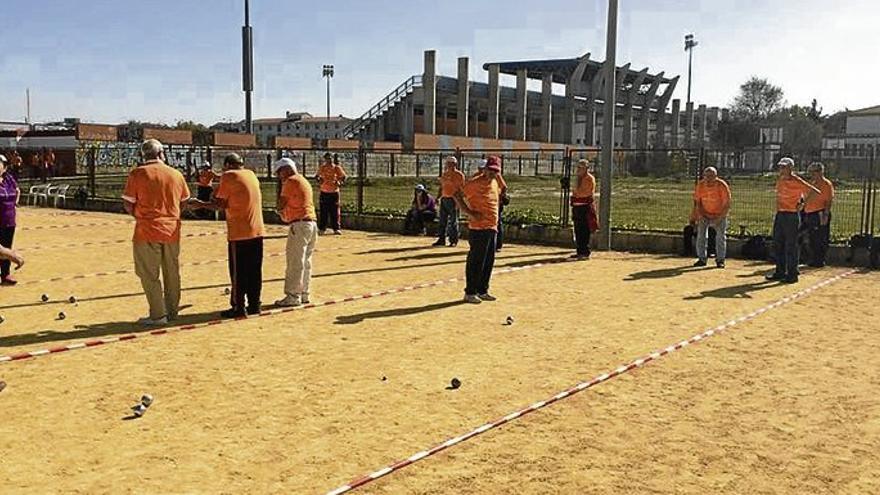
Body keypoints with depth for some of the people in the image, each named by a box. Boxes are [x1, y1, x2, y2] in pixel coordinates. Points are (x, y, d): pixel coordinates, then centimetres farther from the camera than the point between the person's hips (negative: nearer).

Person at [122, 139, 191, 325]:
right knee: (172, 273, 14)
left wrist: (139, 216, 12)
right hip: (172, 231, 4)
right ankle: (172, 311, 22)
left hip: (147, 231, -4)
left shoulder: (138, 174, -6)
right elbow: (184, 202, 11)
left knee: (149, 275, 4)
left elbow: (128, 204, -5)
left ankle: (158, 315, 4)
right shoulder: (176, 174, 5)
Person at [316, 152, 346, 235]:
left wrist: (340, 182, -11)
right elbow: (317, 176, 17)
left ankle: (336, 228, 7)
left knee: (335, 212, 0)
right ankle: (322, 228, 12)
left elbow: (343, 176, 7)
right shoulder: (322, 168, 3)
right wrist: (319, 180, -4)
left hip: (334, 193, -1)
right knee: (323, 212, 5)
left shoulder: (337, 168, -2)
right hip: (324, 193, 1)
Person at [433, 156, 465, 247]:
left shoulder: (459, 175, -5)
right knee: (442, 220, 7)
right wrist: (439, 197, 11)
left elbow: (461, 188, -8)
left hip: (453, 199, -6)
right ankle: (441, 239, 12)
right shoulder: (444, 174, 15)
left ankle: (453, 240, 4)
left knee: (453, 221, -2)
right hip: (444, 199, 6)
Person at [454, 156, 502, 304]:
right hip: (478, 229, -8)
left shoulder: (495, 183, 12)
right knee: (476, 262, -3)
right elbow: (457, 195, -14)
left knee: (489, 262, 13)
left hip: (492, 229, 8)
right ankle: (469, 293, 6)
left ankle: (483, 291, 24)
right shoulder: (475, 183, -13)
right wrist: (470, 213, -20)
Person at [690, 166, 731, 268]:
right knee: (701, 235, -5)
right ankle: (702, 259, 2)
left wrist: (719, 218, -23)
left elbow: (727, 205, -18)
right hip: (704, 214, 2)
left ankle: (720, 260, 6)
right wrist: (701, 215, -12)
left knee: (721, 236, -3)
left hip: (719, 215, -2)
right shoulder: (700, 185, -13)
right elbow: (697, 202, -2)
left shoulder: (722, 186, -22)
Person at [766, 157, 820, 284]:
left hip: (791, 216, -8)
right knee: (778, 244, 12)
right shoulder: (779, 180, 11)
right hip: (779, 215, 8)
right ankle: (780, 272, 21)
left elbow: (814, 191, -17)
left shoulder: (796, 181, -12)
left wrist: (802, 202, -14)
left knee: (791, 246, -4)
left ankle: (792, 274, 2)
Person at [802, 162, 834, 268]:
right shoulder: (812, 183, 18)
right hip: (810, 214, 8)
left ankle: (820, 261, 1)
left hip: (820, 214, -8)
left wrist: (826, 215, -20)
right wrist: (805, 213, 19)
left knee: (821, 240, -4)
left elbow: (829, 201, -13)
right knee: (812, 239, 11)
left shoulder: (827, 184, -7)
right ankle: (813, 260, 19)